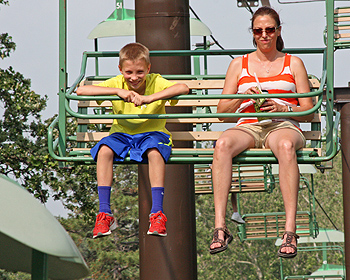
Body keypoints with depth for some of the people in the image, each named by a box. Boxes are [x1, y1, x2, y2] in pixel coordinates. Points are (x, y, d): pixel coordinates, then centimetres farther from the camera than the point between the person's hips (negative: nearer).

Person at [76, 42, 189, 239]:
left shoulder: (156, 83, -8)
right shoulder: (117, 83, -5)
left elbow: (183, 88, -29)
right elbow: (81, 91, -19)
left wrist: (150, 98, -39)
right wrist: (118, 92, -30)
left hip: (152, 133, -2)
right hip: (122, 134, 2)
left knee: (155, 152, -37)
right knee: (104, 150, -31)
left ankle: (157, 213, -32)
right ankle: (105, 213, -27)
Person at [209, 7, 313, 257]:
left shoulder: (293, 63, 17)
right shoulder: (239, 65, 21)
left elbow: (308, 112, 11)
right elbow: (222, 110, 15)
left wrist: (281, 108, -9)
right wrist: (243, 98, -6)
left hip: (284, 126, -1)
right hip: (248, 127, 1)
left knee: (286, 146, -41)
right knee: (223, 144, -36)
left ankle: (290, 230, -45)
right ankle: (220, 227, -41)